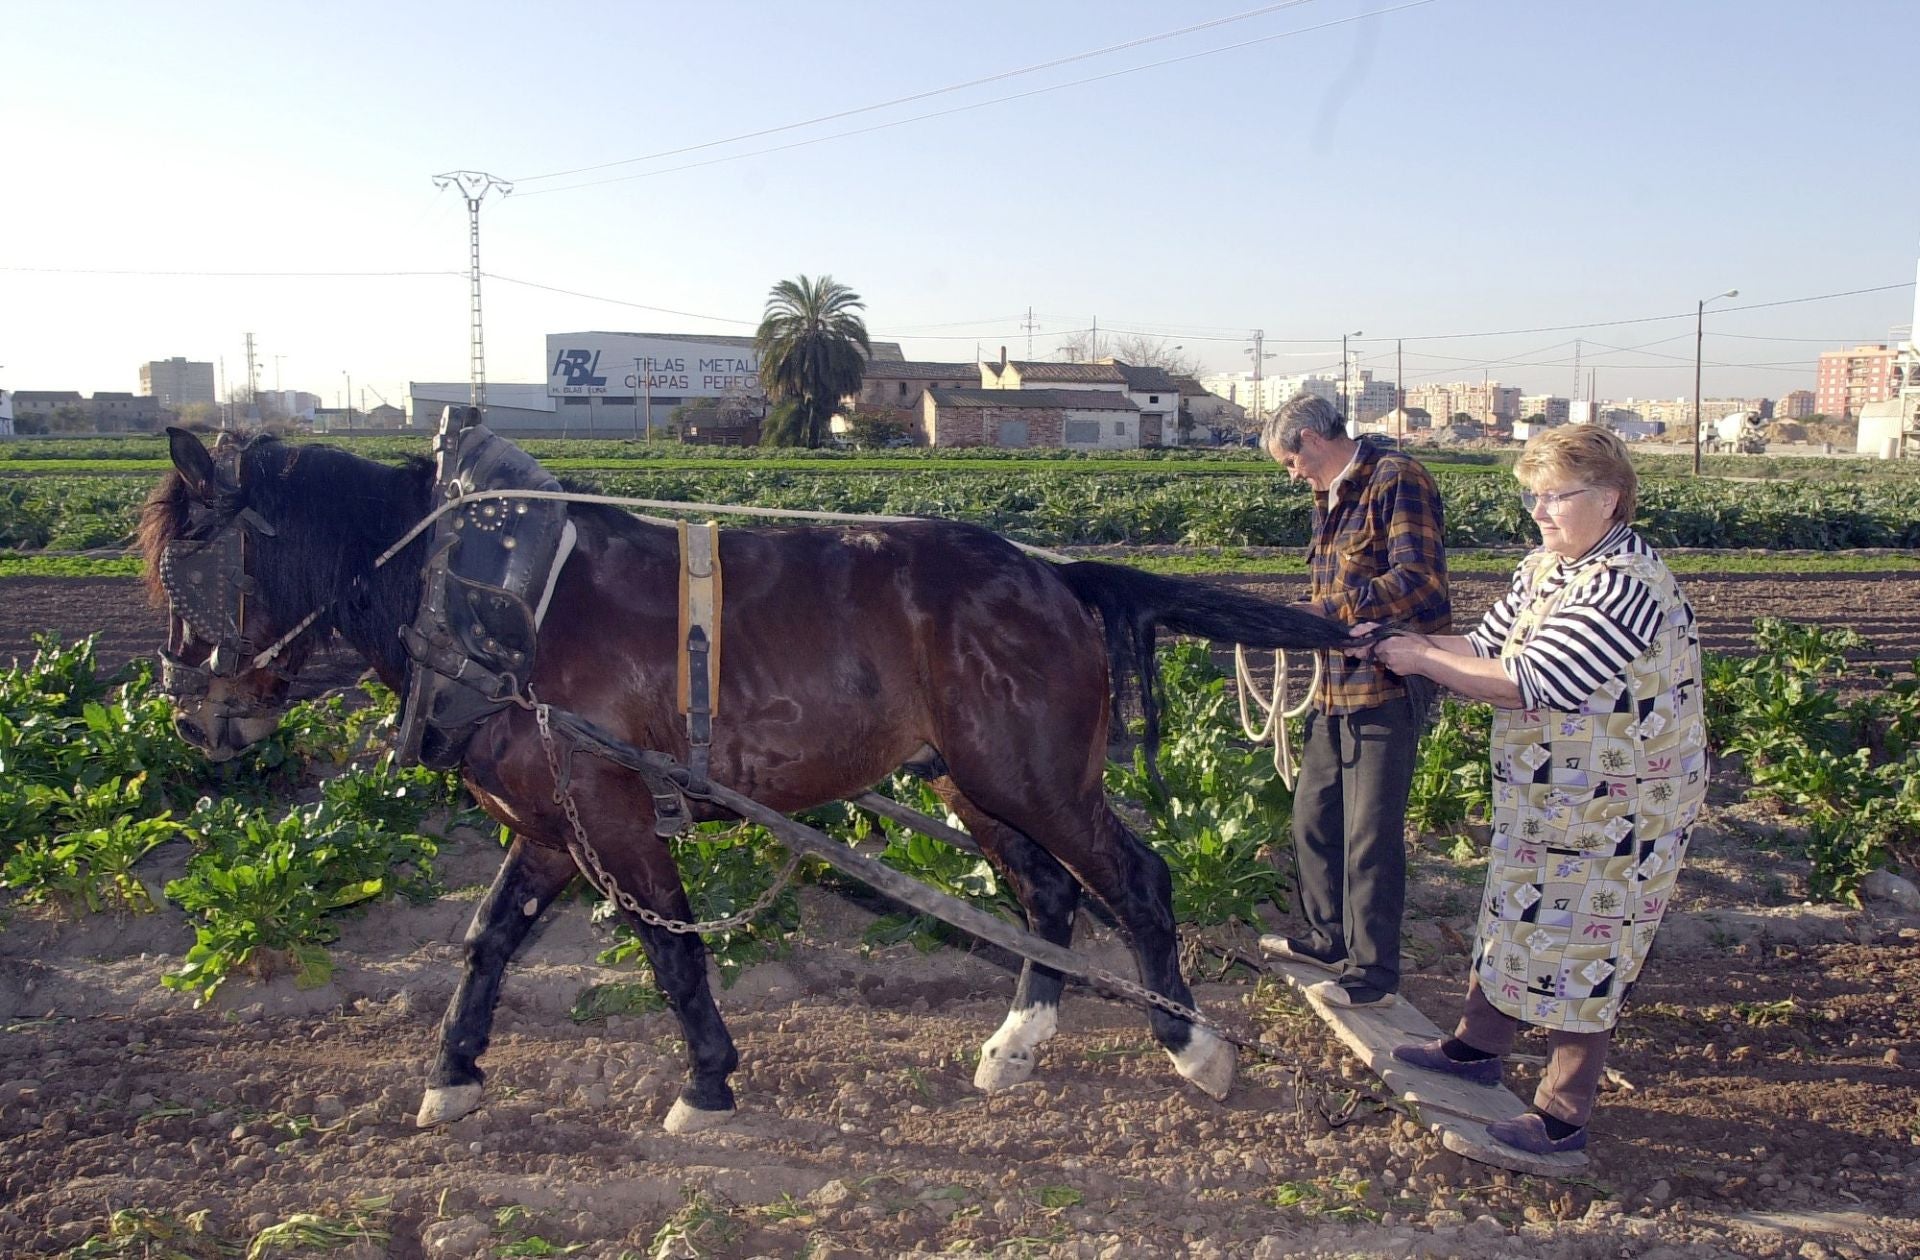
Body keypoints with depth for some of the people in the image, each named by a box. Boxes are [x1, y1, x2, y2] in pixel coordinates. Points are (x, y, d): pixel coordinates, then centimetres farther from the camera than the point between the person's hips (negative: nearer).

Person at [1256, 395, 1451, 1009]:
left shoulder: (1397, 479, -13)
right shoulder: (1329, 498, 16)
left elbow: (1416, 579, -24)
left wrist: (1318, 612, -26)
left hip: (1387, 686, -9)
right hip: (1336, 686, 10)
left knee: (1370, 836, -1)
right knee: (1313, 816, 18)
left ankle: (1374, 972, 13)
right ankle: (1329, 937, 36)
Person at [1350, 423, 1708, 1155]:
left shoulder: (1624, 588, -26)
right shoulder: (1543, 570, 4)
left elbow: (1524, 683, -28)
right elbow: (1486, 648, 6)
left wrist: (1422, 658, -19)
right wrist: (1399, 645, -8)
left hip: (1615, 815, -9)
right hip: (1541, 801, 9)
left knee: (1580, 954, 3)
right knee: (1514, 921, 22)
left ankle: (1562, 1118, 18)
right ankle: (1478, 1047, 41)